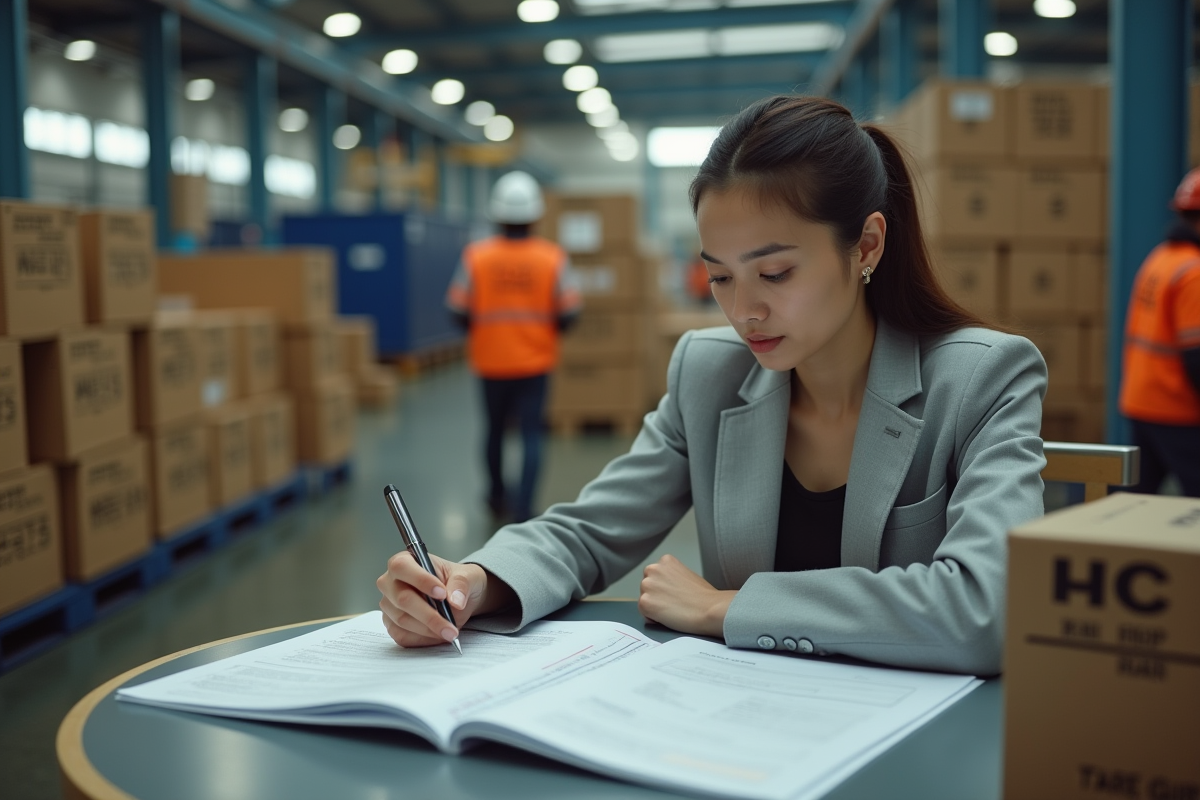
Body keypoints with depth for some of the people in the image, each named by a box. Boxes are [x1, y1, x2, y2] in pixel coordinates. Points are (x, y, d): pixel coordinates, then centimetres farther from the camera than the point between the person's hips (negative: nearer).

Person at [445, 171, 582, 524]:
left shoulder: (476, 256, -10)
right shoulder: (552, 257, -9)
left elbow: (459, 311, -7)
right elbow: (568, 313, -7)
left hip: (491, 359, 2)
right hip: (535, 361, -1)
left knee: (495, 429, 19)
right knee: (531, 434, 3)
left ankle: (498, 496, 36)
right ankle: (523, 508, -5)